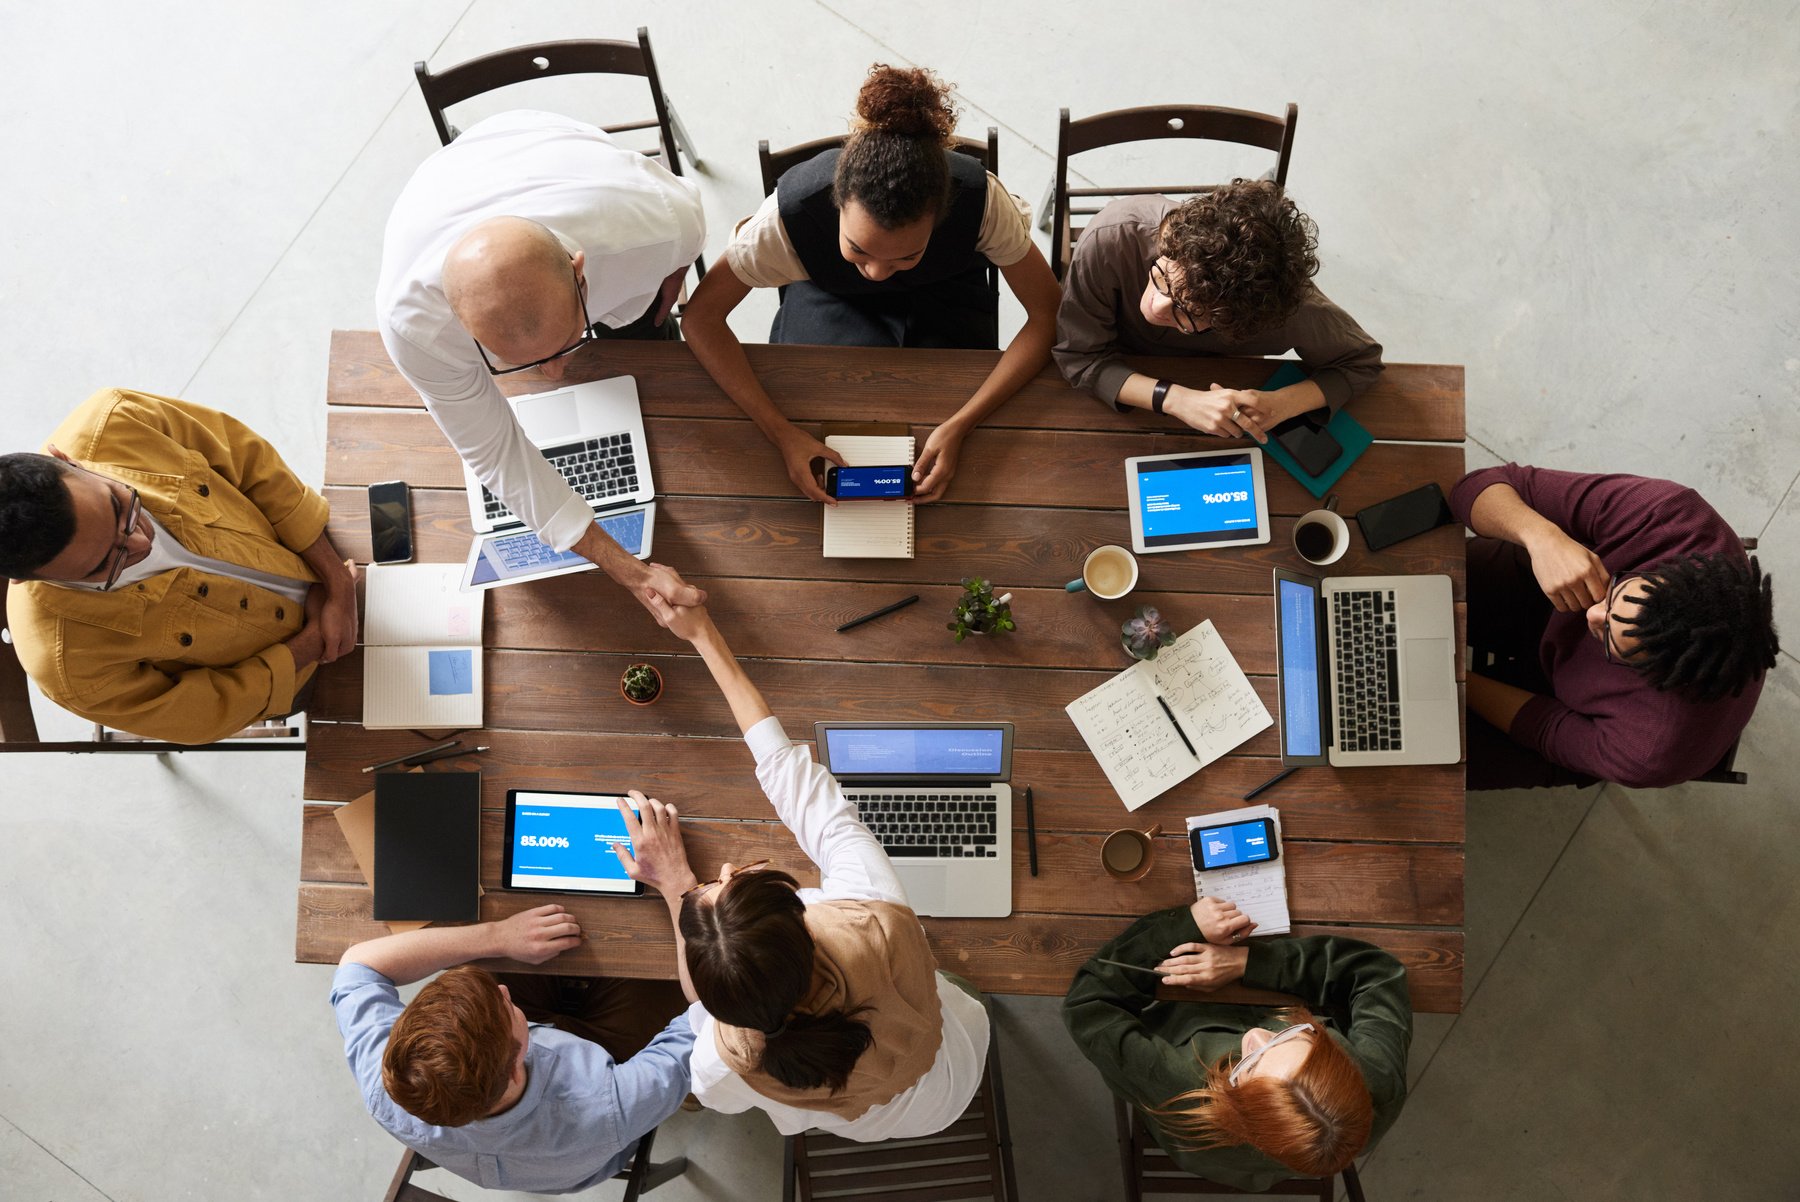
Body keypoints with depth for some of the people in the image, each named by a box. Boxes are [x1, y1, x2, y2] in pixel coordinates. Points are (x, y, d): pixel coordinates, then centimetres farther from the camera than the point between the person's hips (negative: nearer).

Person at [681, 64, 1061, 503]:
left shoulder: (981, 200, -38)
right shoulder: (792, 211, -39)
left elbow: (1047, 315, -29)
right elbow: (702, 316, -30)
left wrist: (959, 426, -39)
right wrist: (782, 434, -40)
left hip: (946, 296, 0)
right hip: (831, 299, 0)